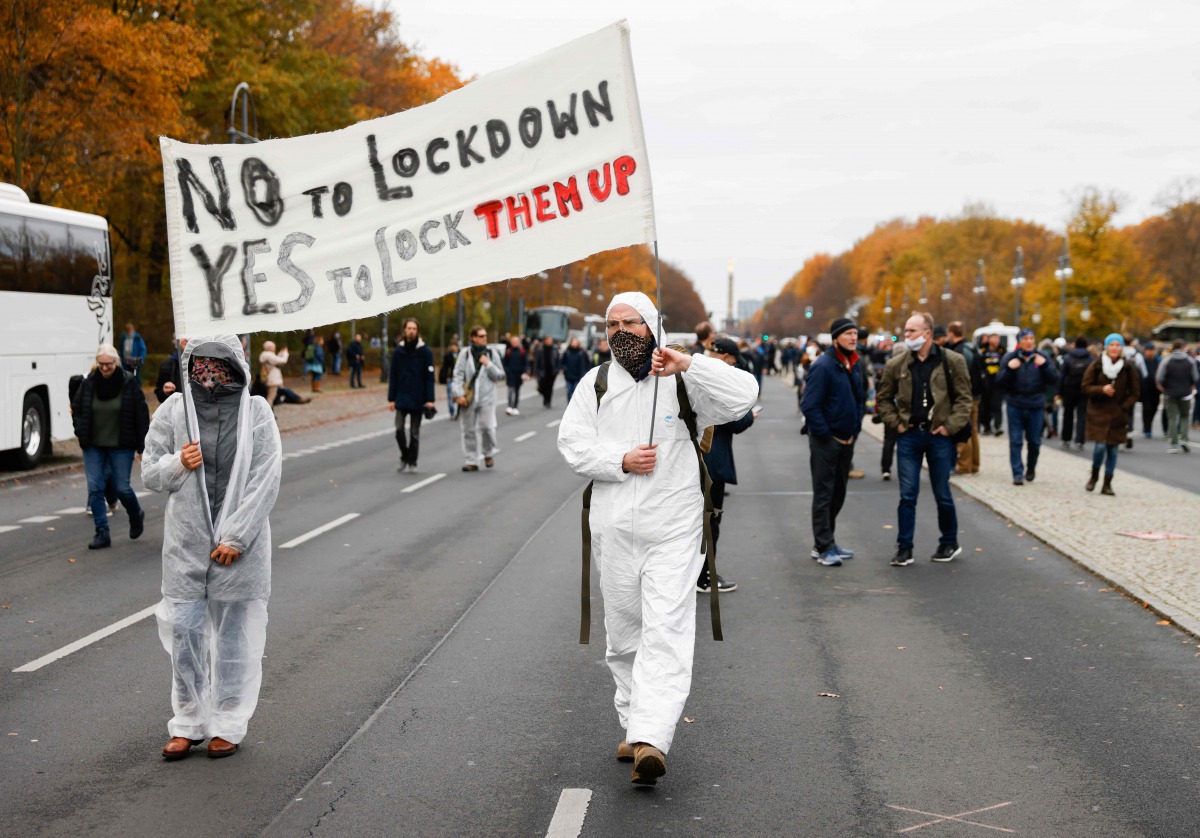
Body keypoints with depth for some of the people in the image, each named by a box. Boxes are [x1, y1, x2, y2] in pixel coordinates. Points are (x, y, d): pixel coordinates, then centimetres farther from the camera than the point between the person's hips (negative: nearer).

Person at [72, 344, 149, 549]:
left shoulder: (129, 383, -8)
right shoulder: (88, 383, -1)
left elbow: (142, 415, -5)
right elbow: (76, 409, 14)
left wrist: (141, 447, -7)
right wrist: (81, 433, 1)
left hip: (121, 447, -3)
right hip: (93, 446, 3)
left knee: (122, 487, 0)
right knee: (95, 488, -2)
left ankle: (136, 516, 31)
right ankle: (102, 533, 5)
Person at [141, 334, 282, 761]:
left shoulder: (256, 412, -4)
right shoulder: (174, 409, 2)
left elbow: (265, 481, -8)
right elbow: (150, 473, 7)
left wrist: (236, 538, -13)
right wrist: (177, 464, -16)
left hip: (239, 545, -2)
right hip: (186, 543, 2)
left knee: (234, 637, 7)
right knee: (184, 632, 4)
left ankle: (228, 725, 19)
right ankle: (189, 722, 18)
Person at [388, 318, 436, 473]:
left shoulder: (425, 352, -4)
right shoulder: (398, 351, 3)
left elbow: (429, 377, -5)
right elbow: (392, 376, 5)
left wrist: (430, 399, -11)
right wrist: (391, 398, 1)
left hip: (418, 399, -2)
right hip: (401, 398, 2)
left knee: (414, 433, 6)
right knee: (399, 429, -6)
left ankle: (412, 463, 16)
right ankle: (404, 457, 15)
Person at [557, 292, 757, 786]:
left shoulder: (682, 381, 2)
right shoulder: (595, 383, 11)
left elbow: (743, 397, -11)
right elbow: (572, 442, 3)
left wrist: (688, 365, -21)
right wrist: (621, 460, -13)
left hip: (673, 528, -4)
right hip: (614, 528, 4)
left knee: (666, 632, -14)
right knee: (624, 633, 11)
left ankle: (651, 740, -23)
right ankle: (633, 726, 25)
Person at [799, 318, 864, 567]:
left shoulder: (853, 365, 10)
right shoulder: (823, 366, -16)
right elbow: (809, 406, -19)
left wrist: (855, 429, 12)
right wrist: (825, 434, -17)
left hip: (847, 440, 8)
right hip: (826, 441, -8)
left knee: (838, 493, 14)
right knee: (824, 494, -4)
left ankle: (825, 542, 24)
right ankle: (824, 548, -1)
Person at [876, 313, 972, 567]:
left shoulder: (952, 361, -4)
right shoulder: (896, 364, 2)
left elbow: (964, 398, -2)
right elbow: (884, 398, 13)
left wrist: (951, 426, -9)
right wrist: (895, 423, 2)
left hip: (939, 435, -2)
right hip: (909, 435, 2)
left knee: (942, 494, 8)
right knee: (907, 495, 1)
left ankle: (949, 544, 25)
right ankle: (904, 548, 7)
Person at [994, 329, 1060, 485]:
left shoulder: (1042, 358, 4)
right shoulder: (1009, 358, 0)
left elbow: (1054, 380, -2)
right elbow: (999, 382, -4)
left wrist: (1045, 365, -17)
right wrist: (1009, 369, -20)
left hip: (1036, 406, 1)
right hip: (1015, 406, -1)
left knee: (1034, 441, 10)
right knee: (1015, 441, -4)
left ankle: (1031, 468, 31)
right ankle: (1018, 474, -2)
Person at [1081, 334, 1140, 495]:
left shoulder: (1129, 367, 0)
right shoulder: (1097, 365, -3)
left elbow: (1135, 392, 6)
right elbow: (1086, 387, -1)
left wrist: (1125, 407, -5)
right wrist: (1101, 390, -17)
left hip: (1118, 414, 2)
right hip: (1098, 413, -2)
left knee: (1113, 449, 3)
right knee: (1100, 446, -11)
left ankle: (1107, 484, 14)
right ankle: (1094, 475, 16)